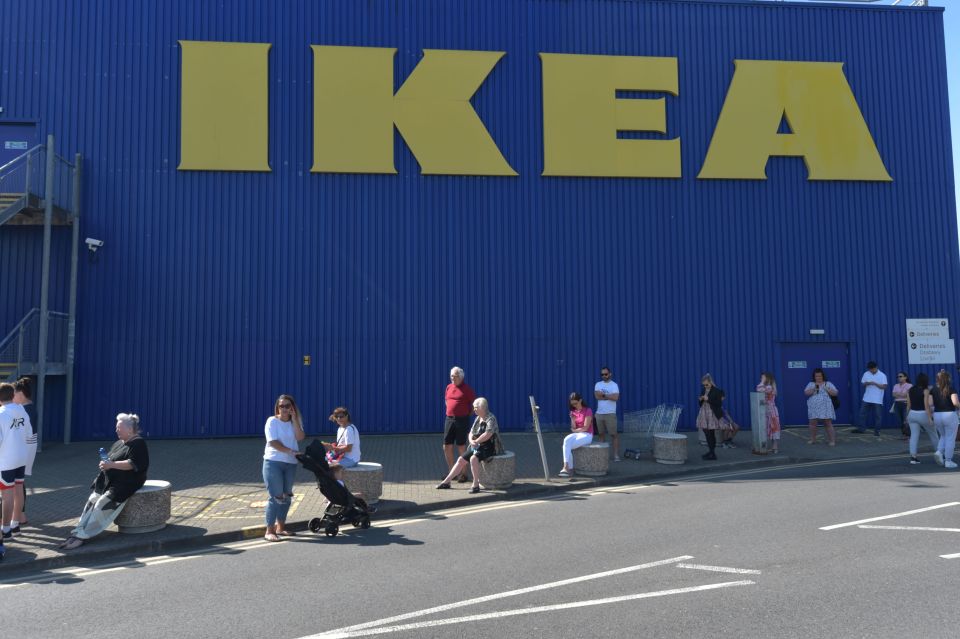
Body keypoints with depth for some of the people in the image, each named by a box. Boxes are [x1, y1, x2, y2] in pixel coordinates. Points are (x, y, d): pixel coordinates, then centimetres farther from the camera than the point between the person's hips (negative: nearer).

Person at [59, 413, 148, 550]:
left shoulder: (138, 443, -9)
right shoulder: (118, 443, 19)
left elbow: (133, 464, -21)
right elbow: (110, 460, 26)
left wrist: (112, 464, -21)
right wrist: (105, 464, 3)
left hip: (126, 483, -9)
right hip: (109, 481, 9)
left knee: (103, 503, -20)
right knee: (92, 500, -9)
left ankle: (84, 535, -20)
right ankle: (79, 531, -12)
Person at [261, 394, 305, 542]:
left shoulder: (294, 422, 11)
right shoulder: (272, 421, -4)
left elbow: (300, 437, -7)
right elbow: (273, 442, -14)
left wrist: (294, 419, -9)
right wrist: (291, 451, -17)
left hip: (291, 464, 6)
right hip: (274, 463, -6)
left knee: (286, 496, 11)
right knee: (275, 497, -8)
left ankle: (280, 527, 23)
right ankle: (270, 531, -3)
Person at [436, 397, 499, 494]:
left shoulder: (491, 418, -13)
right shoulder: (478, 419, 14)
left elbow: (488, 434, -26)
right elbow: (471, 433, 15)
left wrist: (476, 441, -13)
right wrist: (471, 441, -8)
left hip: (488, 447, -9)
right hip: (477, 446, 9)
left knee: (473, 458, -33)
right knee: (461, 459, 2)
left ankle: (476, 485, -25)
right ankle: (446, 481, 10)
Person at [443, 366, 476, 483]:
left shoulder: (466, 388, -8)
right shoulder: (449, 387, 9)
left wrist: (468, 414, -1)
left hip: (462, 420, -6)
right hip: (449, 419, 6)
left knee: (461, 447, 0)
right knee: (447, 446, 6)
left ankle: (464, 473, 11)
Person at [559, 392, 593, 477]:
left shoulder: (588, 411, -9)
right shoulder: (573, 412, 10)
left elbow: (585, 428, -12)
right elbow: (573, 428, 4)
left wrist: (575, 430, -1)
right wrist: (572, 418, -12)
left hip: (587, 435, -5)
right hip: (577, 434, 5)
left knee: (567, 446, -27)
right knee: (566, 440, -29)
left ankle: (566, 467, -18)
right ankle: (569, 468, -31)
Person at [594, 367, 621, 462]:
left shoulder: (614, 385, -3)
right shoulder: (598, 384, 9)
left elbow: (616, 397, -18)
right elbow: (597, 396, -7)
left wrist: (603, 395, -10)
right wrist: (609, 396, -11)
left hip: (610, 414, -5)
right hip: (599, 413, 5)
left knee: (614, 434, -6)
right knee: (601, 434, 11)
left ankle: (616, 455, -5)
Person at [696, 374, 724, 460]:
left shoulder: (717, 390, -10)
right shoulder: (704, 390, 11)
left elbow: (719, 403, -14)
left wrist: (708, 399, -19)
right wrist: (701, 399, -3)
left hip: (712, 415, -6)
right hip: (704, 414, 6)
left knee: (711, 434, -4)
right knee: (707, 433, 9)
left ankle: (712, 453, 2)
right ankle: (711, 451, 19)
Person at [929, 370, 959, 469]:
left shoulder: (933, 390, 3)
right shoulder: (951, 388, -7)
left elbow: (929, 403, -4)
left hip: (937, 415, 4)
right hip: (949, 415, -4)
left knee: (943, 436, 22)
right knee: (950, 438, 6)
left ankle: (939, 452, 0)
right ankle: (948, 461, 6)